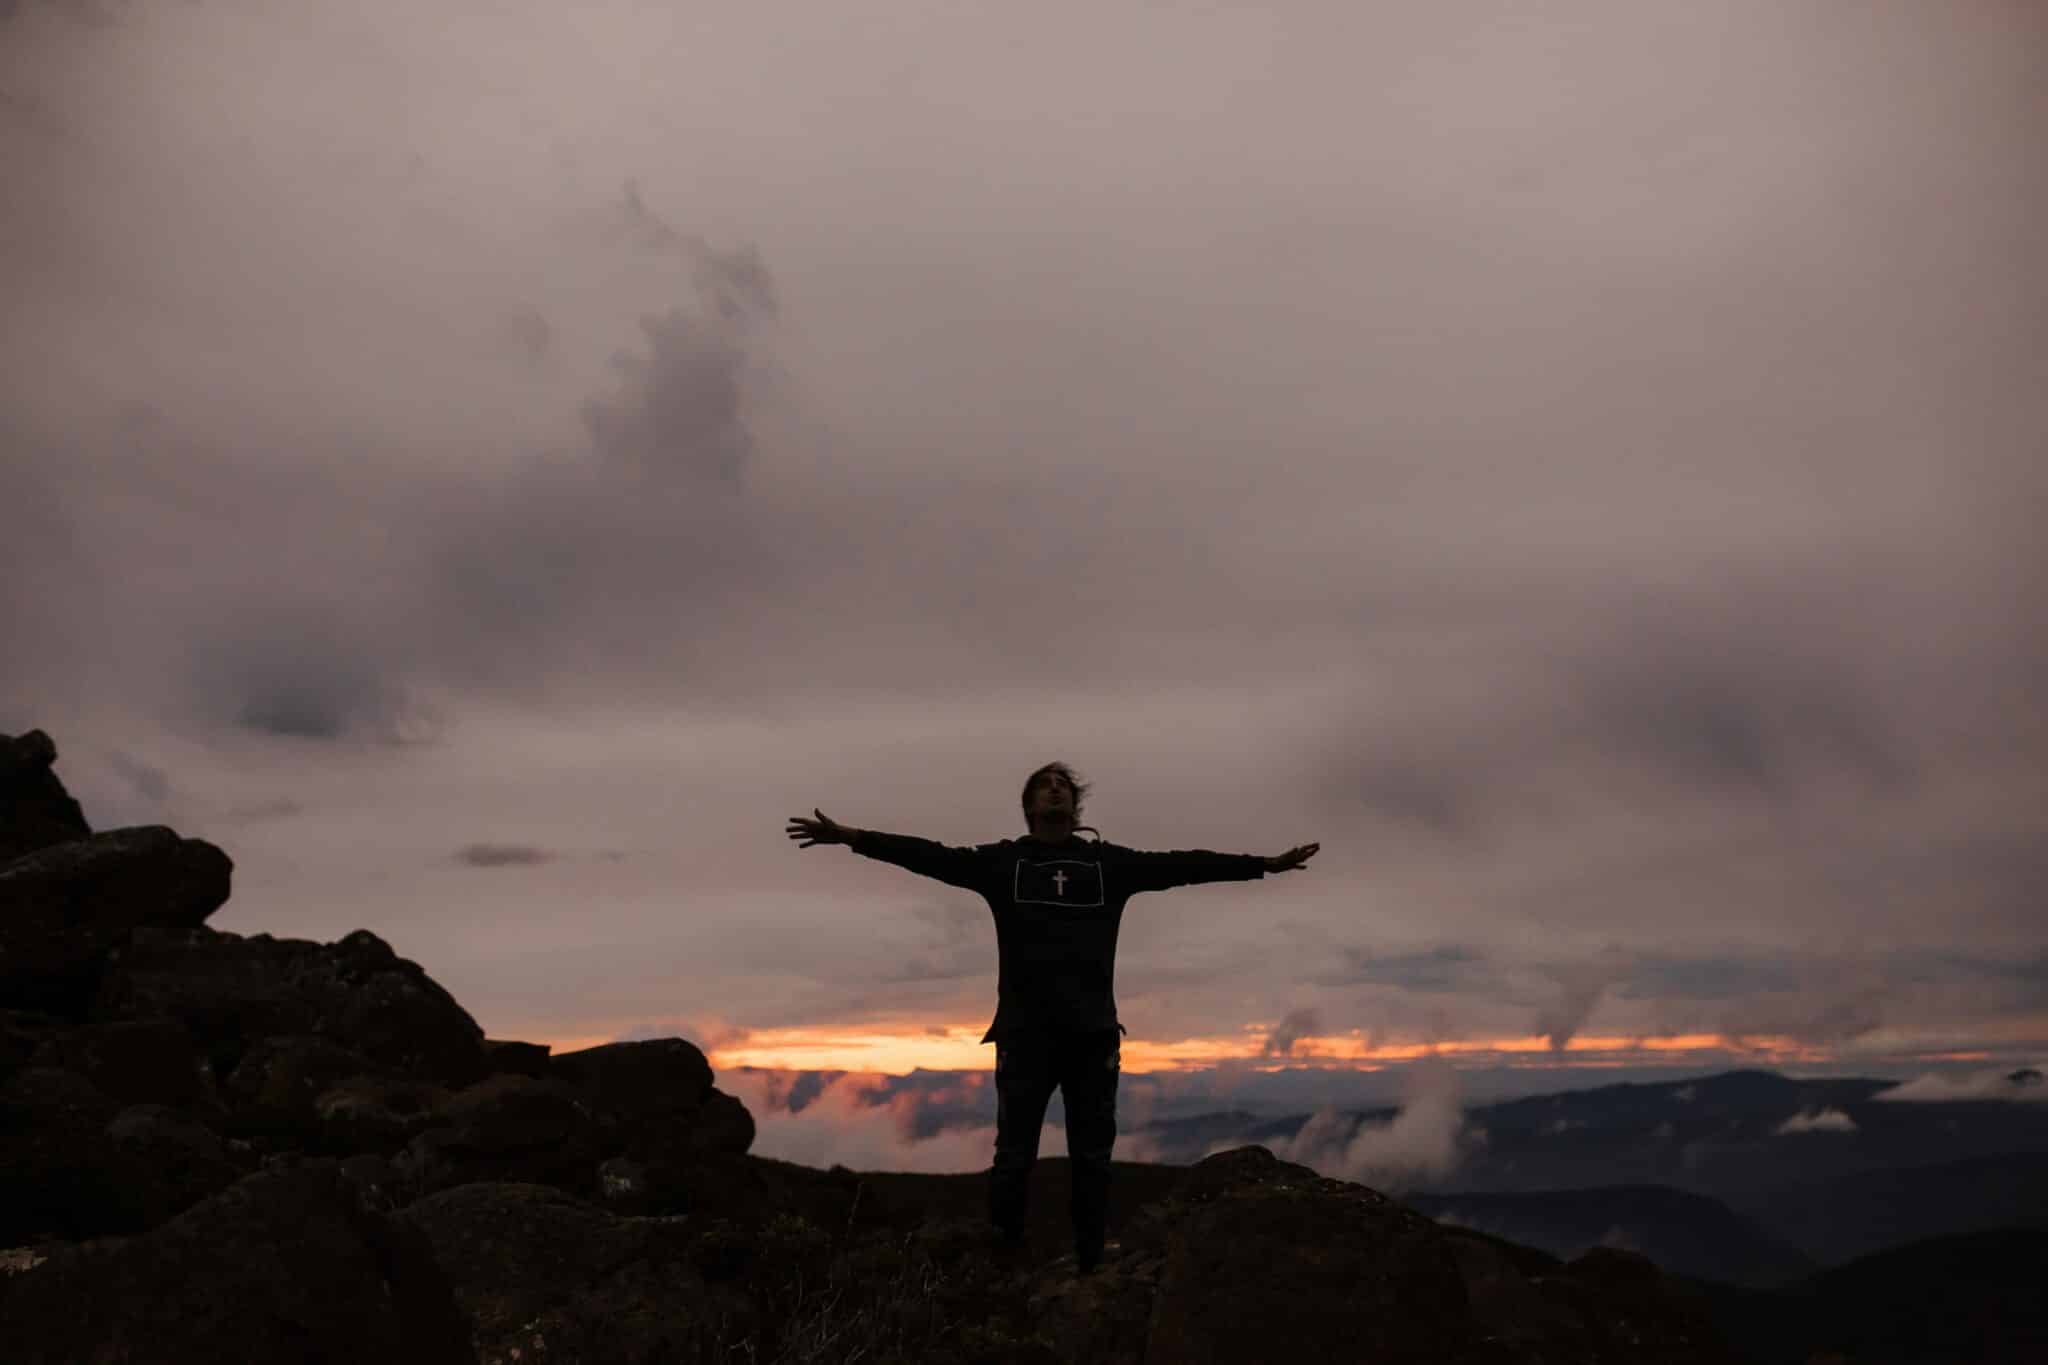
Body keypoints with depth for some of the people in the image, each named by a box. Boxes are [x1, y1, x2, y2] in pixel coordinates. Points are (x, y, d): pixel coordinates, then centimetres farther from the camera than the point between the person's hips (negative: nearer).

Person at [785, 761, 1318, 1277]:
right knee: (1014, 1157, 1)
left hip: (1093, 1031, 2)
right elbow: (930, 855, 0)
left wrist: (1266, 863, 6)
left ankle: (1091, 1269, 15)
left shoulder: (1109, 862, 11)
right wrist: (851, 837, -10)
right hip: (1026, 1032, -1)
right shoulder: (1002, 861, 8)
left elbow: (1183, 864, 9)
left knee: (1093, 1159, 6)